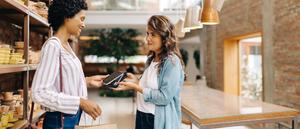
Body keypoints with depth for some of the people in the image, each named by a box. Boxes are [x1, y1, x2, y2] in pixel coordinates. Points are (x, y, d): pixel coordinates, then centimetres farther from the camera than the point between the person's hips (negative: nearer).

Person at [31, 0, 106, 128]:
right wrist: (80, 102, -24)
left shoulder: (66, 45, 6)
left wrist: (87, 81, 3)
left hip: (73, 117, 8)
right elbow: (39, 93, -25)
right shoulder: (53, 45, -19)